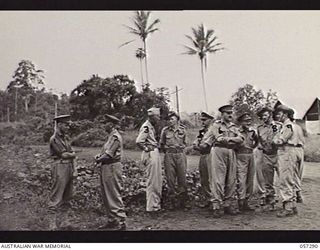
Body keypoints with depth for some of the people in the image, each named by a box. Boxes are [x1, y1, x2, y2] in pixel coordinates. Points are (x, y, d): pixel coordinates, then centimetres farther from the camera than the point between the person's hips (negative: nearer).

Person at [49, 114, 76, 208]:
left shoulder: (65, 137, 12)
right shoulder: (54, 139, -13)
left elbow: (73, 153, 12)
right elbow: (63, 155, -14)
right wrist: (72, 155, 2)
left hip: (69, 166, 8)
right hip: (60, 166, -8)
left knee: (68, 190, 15)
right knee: (58, 189, -1)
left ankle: (65, 203, 29)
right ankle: (53, 206, 10)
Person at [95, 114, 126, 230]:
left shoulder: (115, 136, -13)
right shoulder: (111, 136, 18)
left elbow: (108, 154, -19)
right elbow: (105, 151, 21)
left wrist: (98, 160, -4)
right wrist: (98, 156, 2)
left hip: (112, 167, -10)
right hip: (106, 168, 10)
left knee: (114, 195, -7)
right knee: (106, 196, 14)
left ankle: (121, 222, -1)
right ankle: (112, 220, 22)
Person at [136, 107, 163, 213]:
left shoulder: (152, 127, 15)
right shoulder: (146, 127, -15)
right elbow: (139, 141, -24)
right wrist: (147, 149, -13)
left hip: (155, 154, 10)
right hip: (151, 155, -10)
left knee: (158, 181, 15)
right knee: (152, 181, -4)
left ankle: (157, 204, 26)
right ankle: (151, 206, 3)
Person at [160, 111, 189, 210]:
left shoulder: (182, 129, 7)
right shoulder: (165, 130, 4)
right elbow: (161, 144, 16)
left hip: (181, 155, 1)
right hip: (169, 156, -1)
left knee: (182, 179, 1)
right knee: (170, 179, 0)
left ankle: (183, 201, 11)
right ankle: (171, 201, 9)